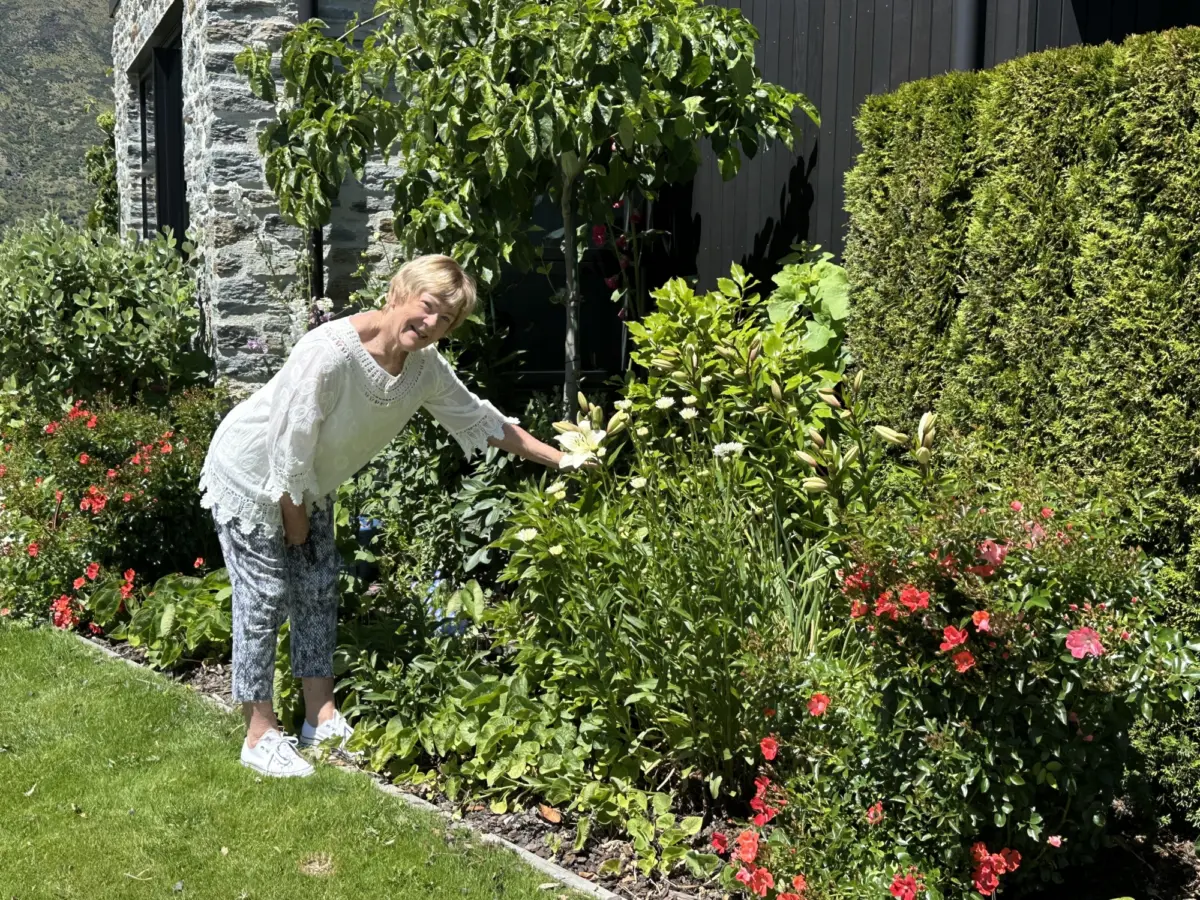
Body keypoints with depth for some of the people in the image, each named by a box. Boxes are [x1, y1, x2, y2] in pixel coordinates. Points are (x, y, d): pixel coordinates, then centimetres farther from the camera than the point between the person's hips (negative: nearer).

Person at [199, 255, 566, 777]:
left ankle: (322, 720, 19)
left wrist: (561, 458, 1)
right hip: (251, 474, -8)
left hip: (308, 483, 8)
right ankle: (260, 737, 4)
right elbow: (291, 442, -29)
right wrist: (293, 518, -16)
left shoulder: (425, 367, -12)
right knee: (264, 597, -6)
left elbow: (480, 419, 1)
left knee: (318, 591, 9)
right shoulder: (329, 351, -35)